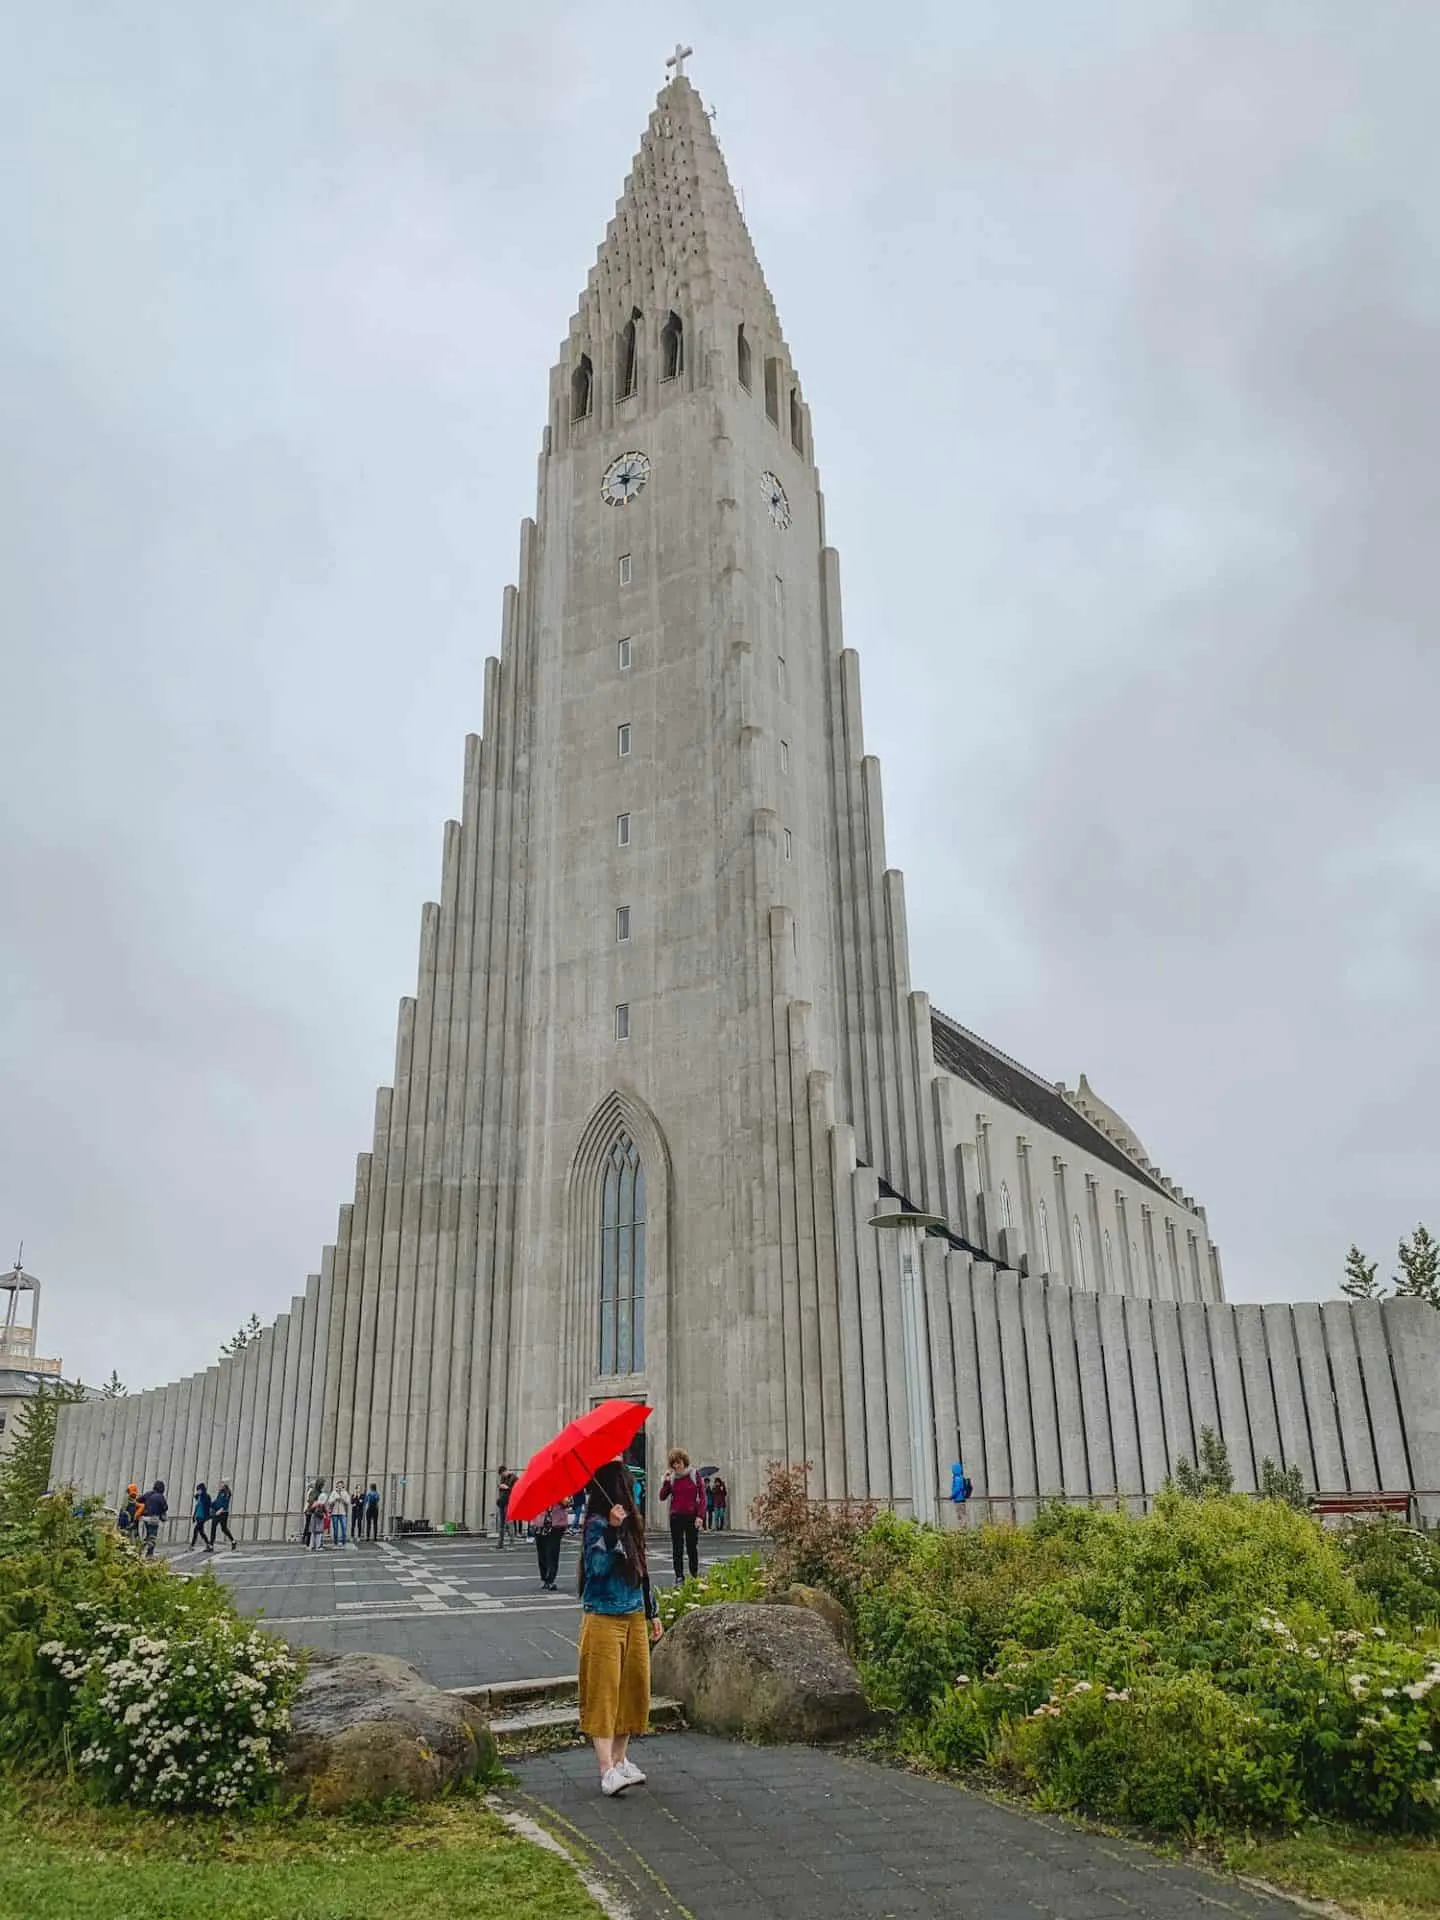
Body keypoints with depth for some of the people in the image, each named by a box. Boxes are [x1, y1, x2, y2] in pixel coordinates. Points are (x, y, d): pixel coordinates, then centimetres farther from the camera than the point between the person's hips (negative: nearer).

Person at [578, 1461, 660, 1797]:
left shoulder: (631, 1523, 10)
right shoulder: (598, 1524, -13)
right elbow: (596, 1567, -25)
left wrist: (651, 1612, 21)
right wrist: (612, 1530, -33)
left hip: (635, 1618, 8)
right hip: (605, 1619, -8)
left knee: (633, 1688, 11)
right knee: (604, 1692, -6)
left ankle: (620, 1758, 23)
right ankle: (607, 1770, -7)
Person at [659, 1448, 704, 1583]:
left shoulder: (694, 1474, -1)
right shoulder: (672, 1477, 6)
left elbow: (702, 1496, -2)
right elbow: (662, 1497, 4)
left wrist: (700, 1515, -10)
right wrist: (666, 1482, -9)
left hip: (691, 1516, -2)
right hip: (676, 1516, 2)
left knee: (692, 1547, 4)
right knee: (677, 1548, 2)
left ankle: (694, 1575, 14)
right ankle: (679, 1576, 7)